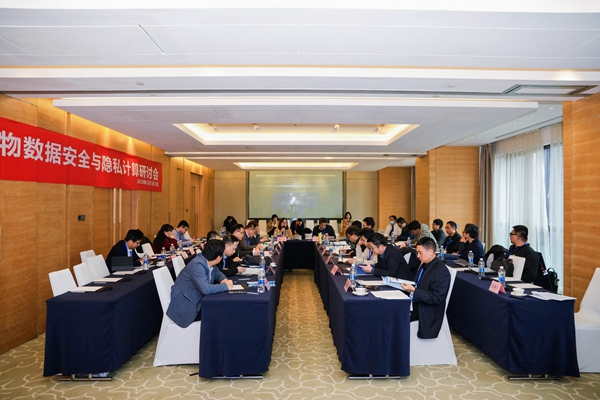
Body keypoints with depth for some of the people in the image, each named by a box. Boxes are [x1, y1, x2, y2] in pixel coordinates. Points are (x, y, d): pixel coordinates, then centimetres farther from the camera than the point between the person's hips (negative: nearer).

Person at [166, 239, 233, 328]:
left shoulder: (208, 262, -2)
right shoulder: (197, 265, -28)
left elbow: (217, 273, 16)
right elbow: (206, 289, -37)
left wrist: (224, 280, -7)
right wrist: (226, 286, -23)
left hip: (198, 300, 8)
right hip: (185, 307, -8)